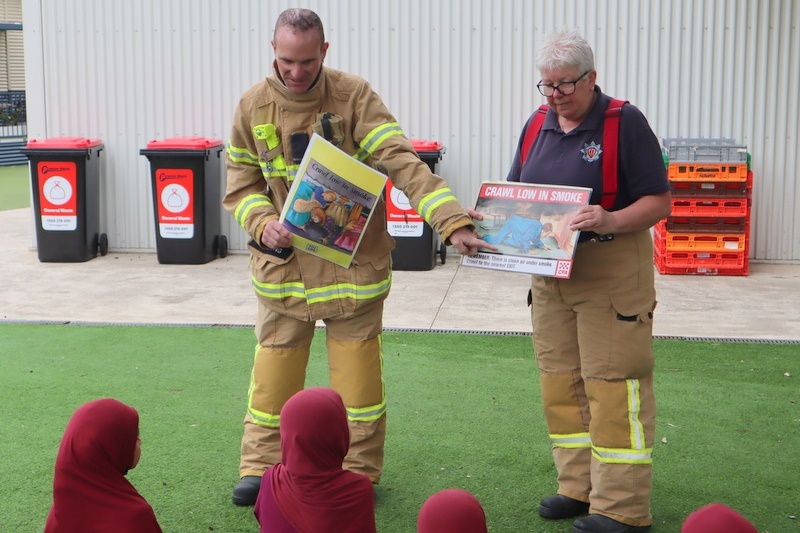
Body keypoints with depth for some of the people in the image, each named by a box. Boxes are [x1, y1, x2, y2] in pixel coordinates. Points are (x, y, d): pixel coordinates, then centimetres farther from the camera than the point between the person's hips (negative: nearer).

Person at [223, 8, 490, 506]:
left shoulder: (354, 96, -12)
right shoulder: (254, 105, -2)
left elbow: (404, 163, -21)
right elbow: (241, 182, 5)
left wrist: (454, 222, -33)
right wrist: (263, 223, -16)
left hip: (353, 260, -2)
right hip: (283, 261, 2)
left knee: (358, 371, 7)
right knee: (274, 369, 10)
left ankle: (359, 472, 24)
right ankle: (261, 466, 28)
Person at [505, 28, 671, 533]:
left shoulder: (625, 122, -9)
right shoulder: (538, 125, 9)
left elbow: (659, 203, -12)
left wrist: (611, 221, -29)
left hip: (613, 272, -7)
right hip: (550, 273, 7)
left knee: (613, 386, -4)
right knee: (561, 383, 11)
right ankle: (580, 487, 24)